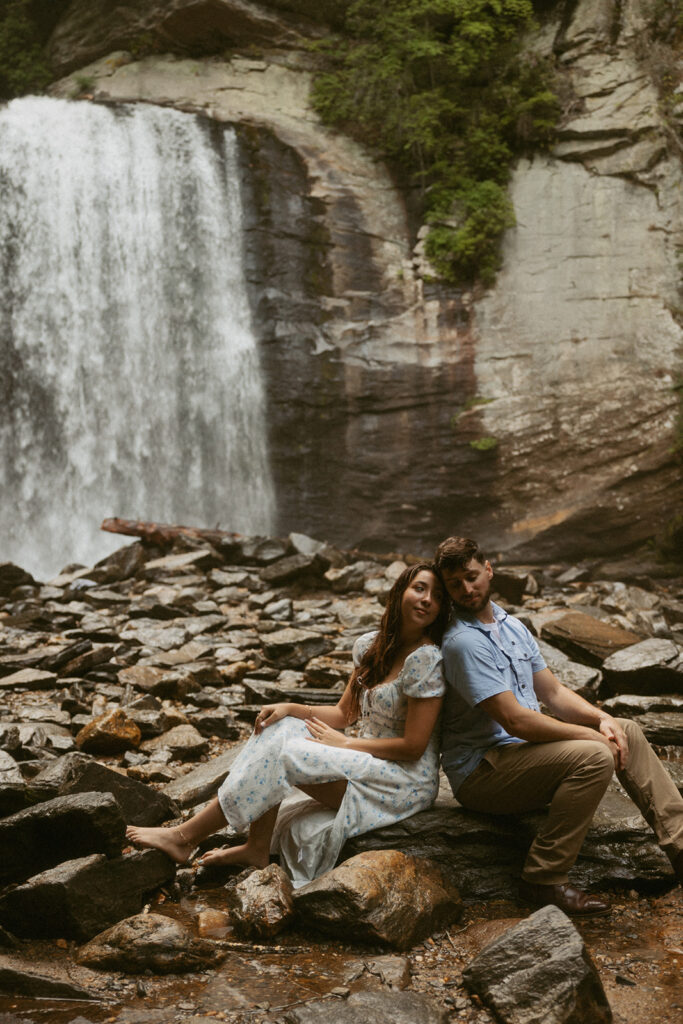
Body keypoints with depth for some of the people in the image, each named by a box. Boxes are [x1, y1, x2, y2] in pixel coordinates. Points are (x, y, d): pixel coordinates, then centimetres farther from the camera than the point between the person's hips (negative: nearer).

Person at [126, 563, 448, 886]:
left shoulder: (425, 659, -18)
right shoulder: (370, 646, 6)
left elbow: (413, 746, -18)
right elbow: (344, 713, 12)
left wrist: (341, 742, -10)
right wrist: (291, 709, -5)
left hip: (408, 783, -7)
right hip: (371, 765, 7)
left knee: (283, 754, -19)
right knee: (278, 728, -10)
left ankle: (184, 838, -11)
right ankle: (257, 847, -10)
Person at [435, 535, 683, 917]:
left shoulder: (512, 627, 11)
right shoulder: (463, 642, -20)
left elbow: (553, 692, 14)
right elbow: (515, 720, -24)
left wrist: (603, 720, -4)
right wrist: (591, 735, -18)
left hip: (524, 746, 9)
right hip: (480, 770, -9)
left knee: (628, 731, 5)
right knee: (594, 756, -28)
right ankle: (544, 881, -20)